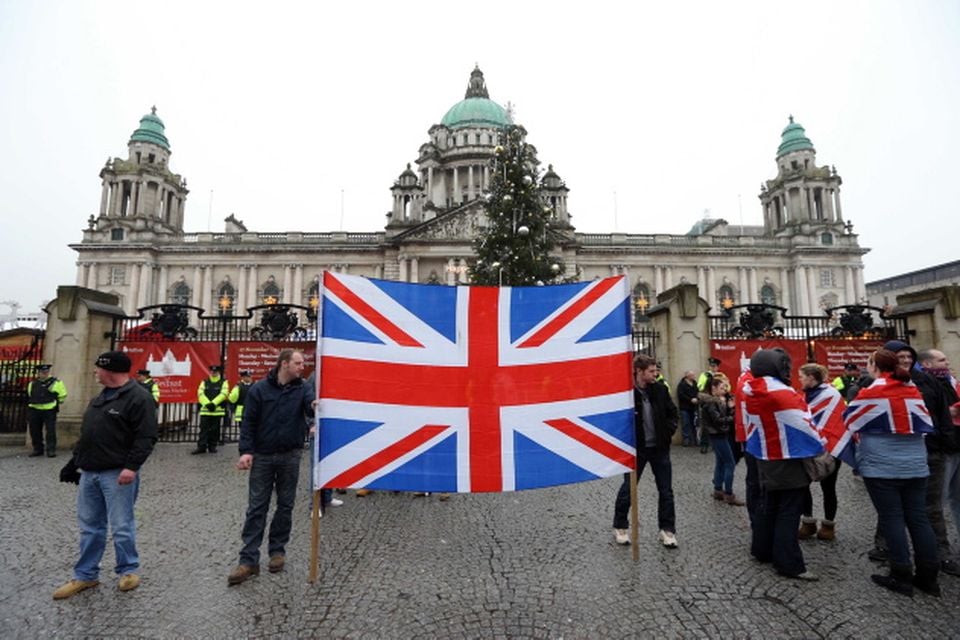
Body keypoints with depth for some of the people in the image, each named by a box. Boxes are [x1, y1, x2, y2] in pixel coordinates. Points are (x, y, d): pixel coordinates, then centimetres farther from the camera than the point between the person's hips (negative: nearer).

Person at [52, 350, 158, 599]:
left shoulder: (138, 397, -15)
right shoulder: (100, 398, 15)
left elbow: (146, 437, -20)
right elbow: (87, 434, 23)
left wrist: (132, 466, -25)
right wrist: (74, 462, 20)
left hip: (117, 474, -8)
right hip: (89, 473, 9)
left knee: (121, 526, 2)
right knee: (90, 526, 16)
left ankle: (128, 570, 19)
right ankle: (86, 575, 28)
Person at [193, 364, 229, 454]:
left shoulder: (223, 382, 4)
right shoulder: (204, 382, 10)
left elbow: (223, 394, -10)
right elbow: (200, 394, -3)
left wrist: (213, 403, -21)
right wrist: (207, 404, -17)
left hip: (218, 410, -1)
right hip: (205, 410, 1)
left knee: (214, 430, 5)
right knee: (203, 429, -1)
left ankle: (212, 446, 15)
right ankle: (201, 447, 3)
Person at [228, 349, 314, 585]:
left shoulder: (302, 388, 1)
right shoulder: (259, 388, -3)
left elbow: (311, 408, -16)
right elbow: (248, 422, -3)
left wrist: (316, 406, -40)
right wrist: (246, 451, -12)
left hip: (290, 456, 2)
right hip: (262, 456, -1)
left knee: (285, 506, 10)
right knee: (256, 508, 4)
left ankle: (277, 551, 25)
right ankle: (249, 560, 10)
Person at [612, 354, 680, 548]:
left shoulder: (660, 389, -2)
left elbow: (672, 412, 10)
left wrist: (669, 430, -1)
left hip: (659, 447, 4)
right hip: (636, 449, -4)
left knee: (666, 491, 10)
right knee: (627, 489, 7)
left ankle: (667, 530, 26)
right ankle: (619, 527, 25)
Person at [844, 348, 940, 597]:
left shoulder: (870, 394, -12)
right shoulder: (914, 391, 4)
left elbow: (849, 422, -2)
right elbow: (926, 425, 11)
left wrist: (864, 436, 18)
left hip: (881, 467, -5)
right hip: (915, 465, 6)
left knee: (892, 519, 2)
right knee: (918, 518, 11)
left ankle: (902, 577, 8)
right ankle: (928, 576, 18)